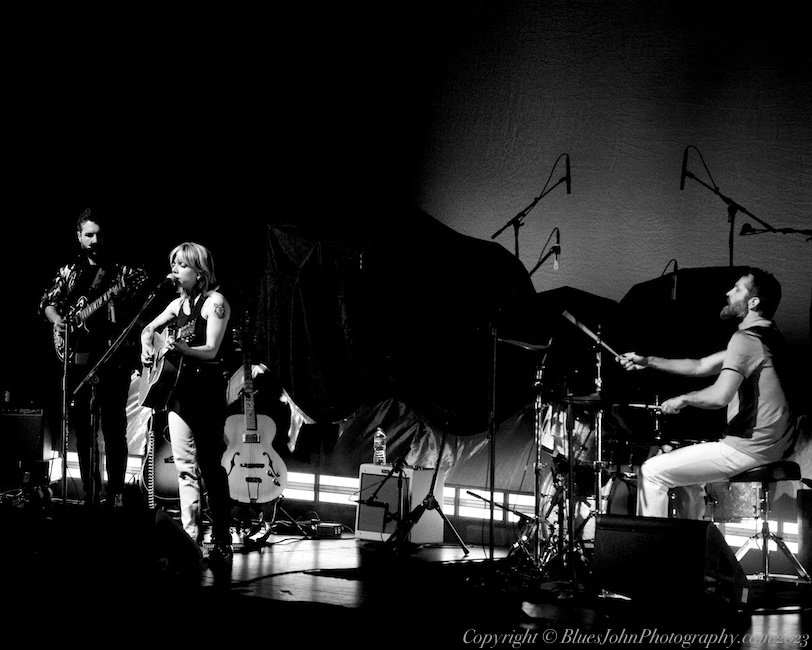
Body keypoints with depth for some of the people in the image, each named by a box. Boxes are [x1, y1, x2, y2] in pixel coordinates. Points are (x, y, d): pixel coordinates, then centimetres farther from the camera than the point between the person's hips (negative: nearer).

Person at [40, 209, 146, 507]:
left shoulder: (122, 272, 4)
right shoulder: (68, 272, 15)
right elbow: (47, 303, 18)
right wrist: (60, 322, -1)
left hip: (113, 357, -4)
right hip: (76, 357, 4)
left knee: (113, 427, -5)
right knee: (81, 426, 6)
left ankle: (115, 494, -2)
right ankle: (90, 492, 13)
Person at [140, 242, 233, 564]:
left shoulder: (215, 301, -8)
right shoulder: (179, 303, 13)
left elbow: (211, 350, -16)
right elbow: (149, 328, 27)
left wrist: (183, 349, -34)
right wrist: (148, 347, 7)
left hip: (206, 389, -8)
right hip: (179, 386, 8)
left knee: (210, 467, -6)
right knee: (184, 466, 6)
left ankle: (221, 543, -2)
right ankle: (191, 538, 10)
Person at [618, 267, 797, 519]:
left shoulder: (746, 339, -17)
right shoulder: (769, 336, 16)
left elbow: (720, 396, -30)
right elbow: (701, 366, 20)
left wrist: (683, 399, -10)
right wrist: (647, 361, 17)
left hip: (749, 449, -10)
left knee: (652, 473, -3)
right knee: (688, 473, 31)